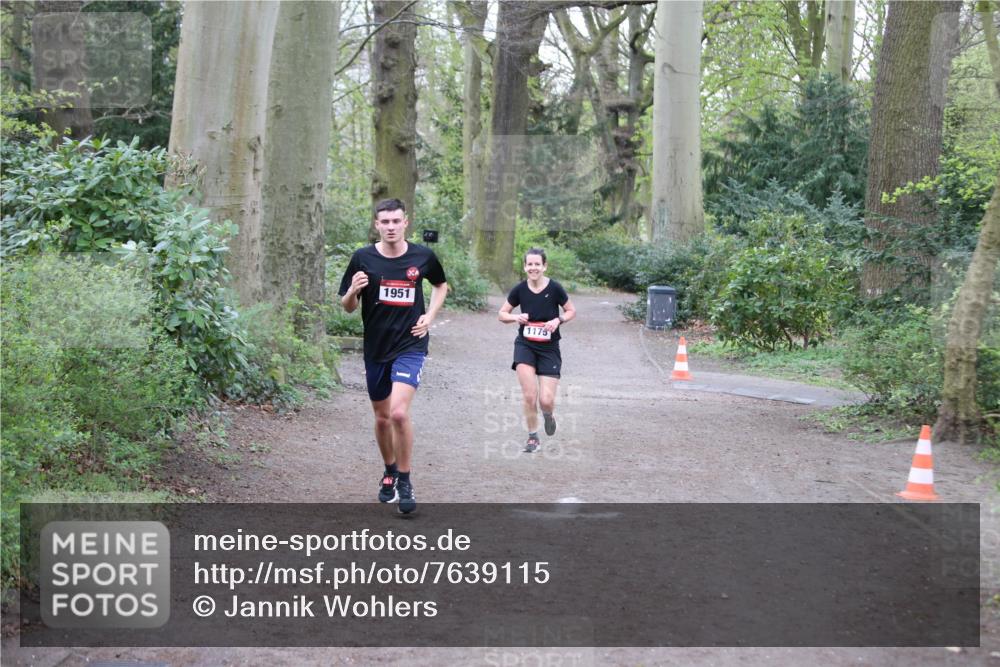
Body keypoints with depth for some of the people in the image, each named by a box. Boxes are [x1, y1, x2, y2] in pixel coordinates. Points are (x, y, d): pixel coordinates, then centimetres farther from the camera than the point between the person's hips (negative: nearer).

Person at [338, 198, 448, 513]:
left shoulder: (423, 256, -3)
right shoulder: (363, 258, -4)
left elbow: (441, 285, 18)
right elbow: (347, 307, 1)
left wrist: (430, 316, 3)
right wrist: (354, 290, -21)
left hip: (410, 346, -2)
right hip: (376, 348, 2)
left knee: (399, 413, -19)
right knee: (382, 417, 14)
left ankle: (405, 481, -4)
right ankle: (389, 472, 38)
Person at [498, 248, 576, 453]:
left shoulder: (554, 288, -11)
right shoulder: (520, 289, -6)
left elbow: (571, 311, 3)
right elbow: (502, 314, 5)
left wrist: (558, 320, -17)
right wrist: (516, 317, -16)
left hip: (549, 348, -1)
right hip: (525, 345, 1)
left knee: (546, 401, -7)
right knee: (529, 396, -12)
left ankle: (548, 415, 31)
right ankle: (533, 437, 8)